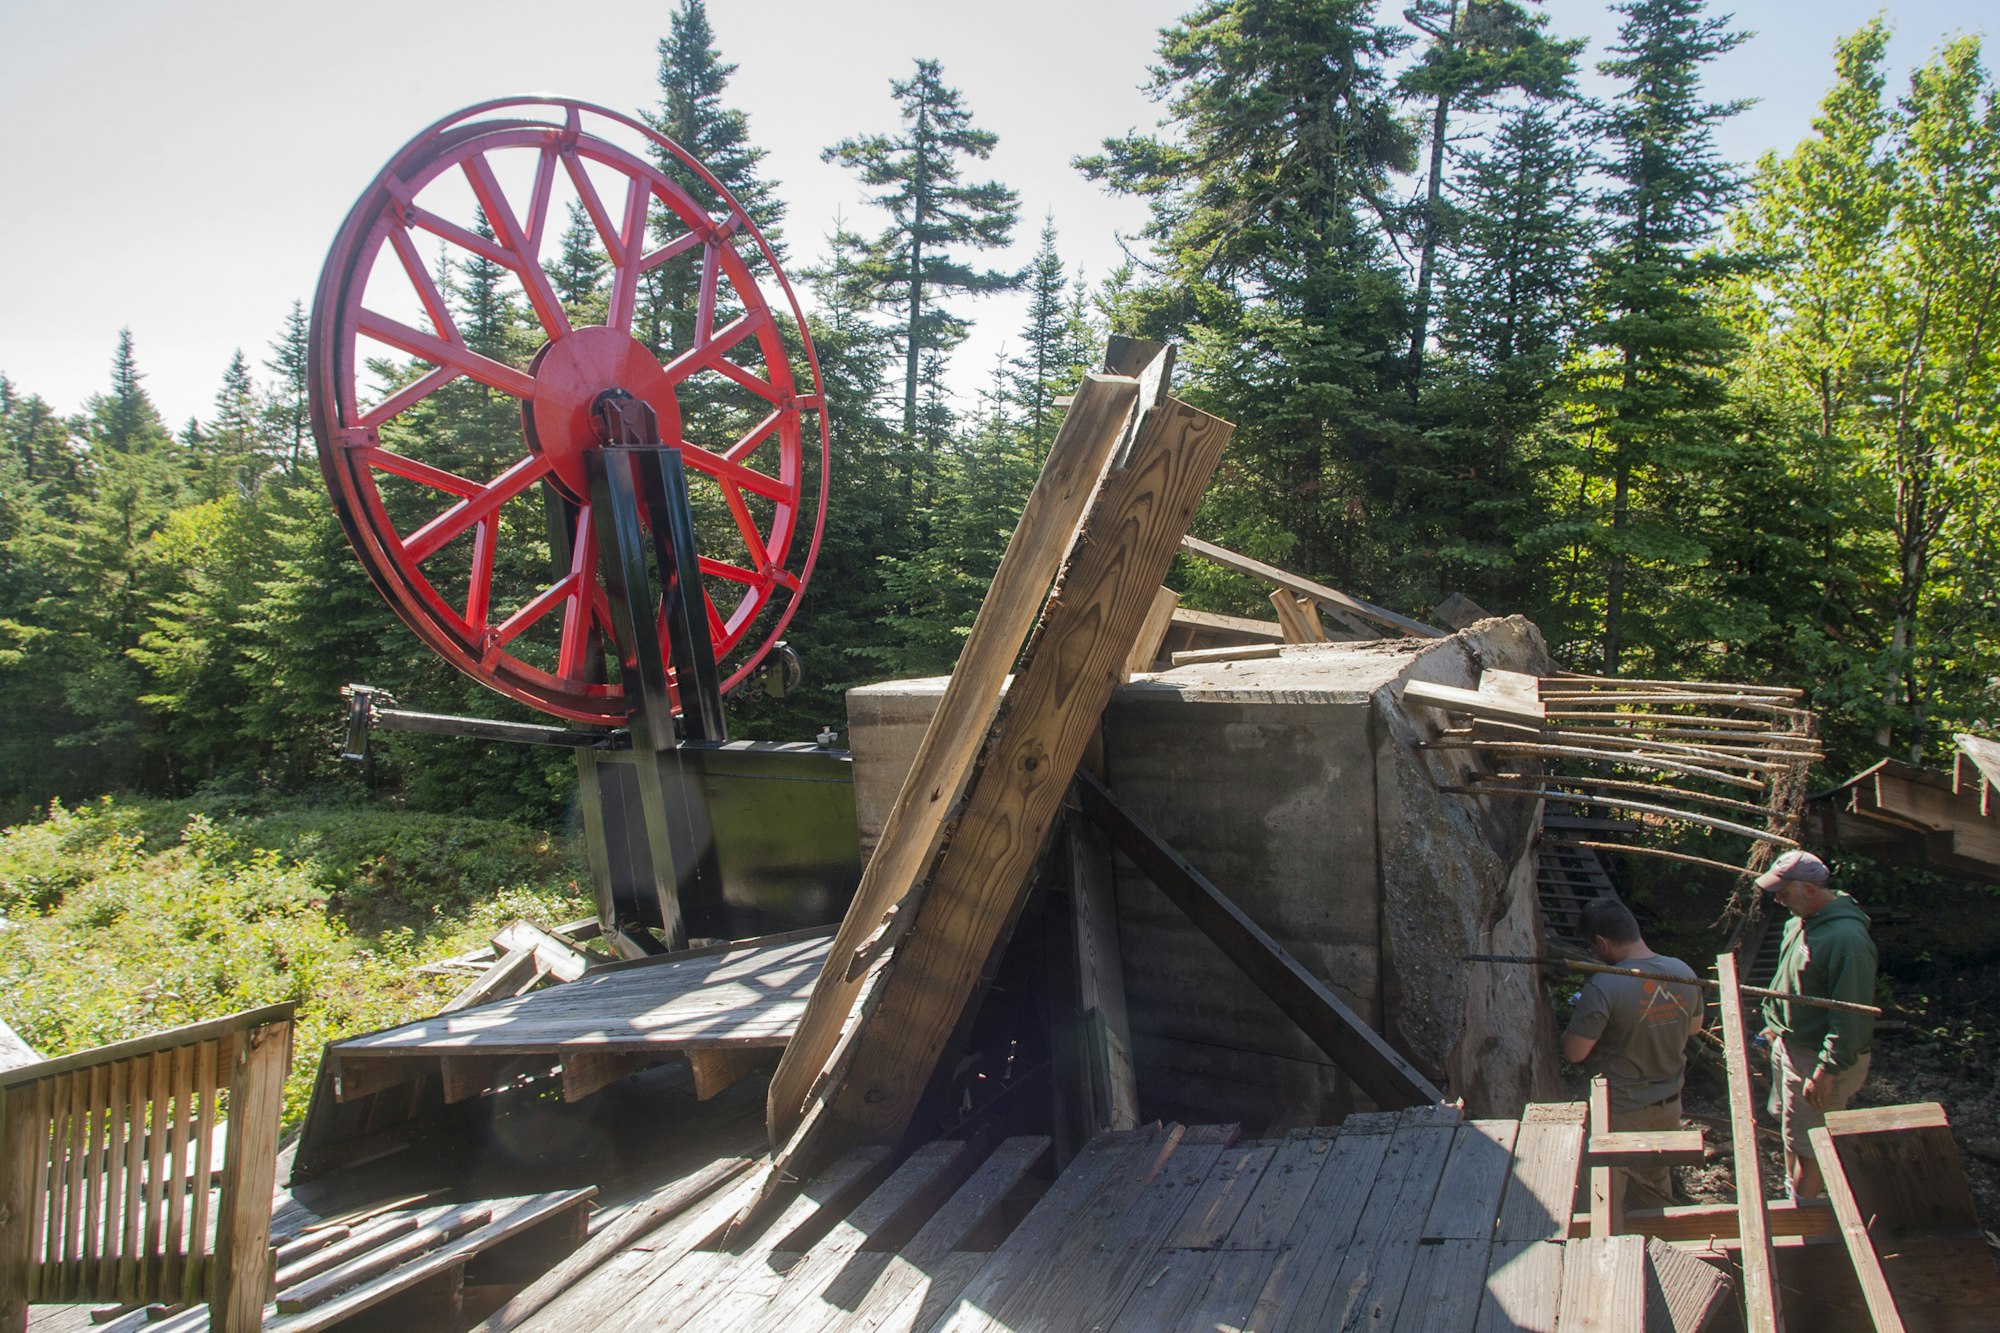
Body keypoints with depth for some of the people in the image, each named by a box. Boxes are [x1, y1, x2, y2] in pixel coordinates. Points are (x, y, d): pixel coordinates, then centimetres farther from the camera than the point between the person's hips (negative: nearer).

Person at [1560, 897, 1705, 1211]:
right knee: (1656, 1185, 25)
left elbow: (1573, 1053, -21)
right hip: (1668, 1107, 6)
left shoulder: (1603, 988, -28)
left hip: (1620, 1113, -6)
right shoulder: (1684, 973, -7)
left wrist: (1583, 1014, -3)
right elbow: (1694, 1027, 11)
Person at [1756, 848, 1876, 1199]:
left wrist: (1827, 1071, -25)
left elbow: (1851, 1016, -27)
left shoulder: (1847, 940, -28)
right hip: (1789, 1044, 9)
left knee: (1807, 1144, 3)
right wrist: (1774, 1024, 22)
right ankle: (1792, 1194, 39)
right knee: (1790, 1129, 23)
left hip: (1819, 1056, -9)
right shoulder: (1802, 920, 2)